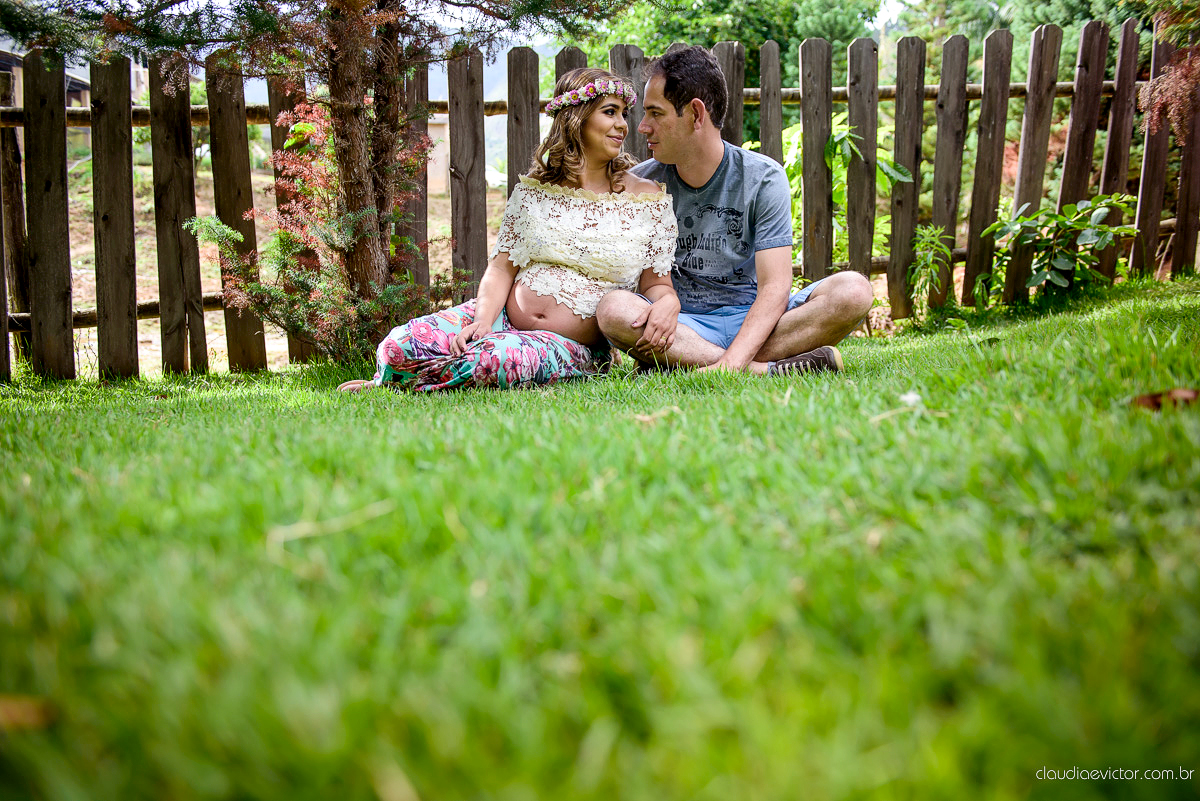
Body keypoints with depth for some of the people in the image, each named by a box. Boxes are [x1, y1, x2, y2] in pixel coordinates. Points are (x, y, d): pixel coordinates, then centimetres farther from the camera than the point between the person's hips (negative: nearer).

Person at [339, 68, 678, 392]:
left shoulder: (649, 200, 4)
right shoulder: (533, 189, 8)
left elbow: (657, 284, 5)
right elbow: (502, 267, 5)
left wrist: (666, 308, -19)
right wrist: (484, 319, -14)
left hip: (570, 347, -2)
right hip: (502, 318, 2)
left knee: (491, 360, -35)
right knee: (401, 345, -24)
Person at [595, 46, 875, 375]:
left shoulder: (764, 179, -5)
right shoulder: (640, 184, 2)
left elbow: (774, 287, -14)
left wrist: (730, 363, -30)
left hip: (752, 320, 0)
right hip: (682, 325, 0)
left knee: (853, 290, -25)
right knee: (614, 308, -31)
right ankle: (765, 370, -34)